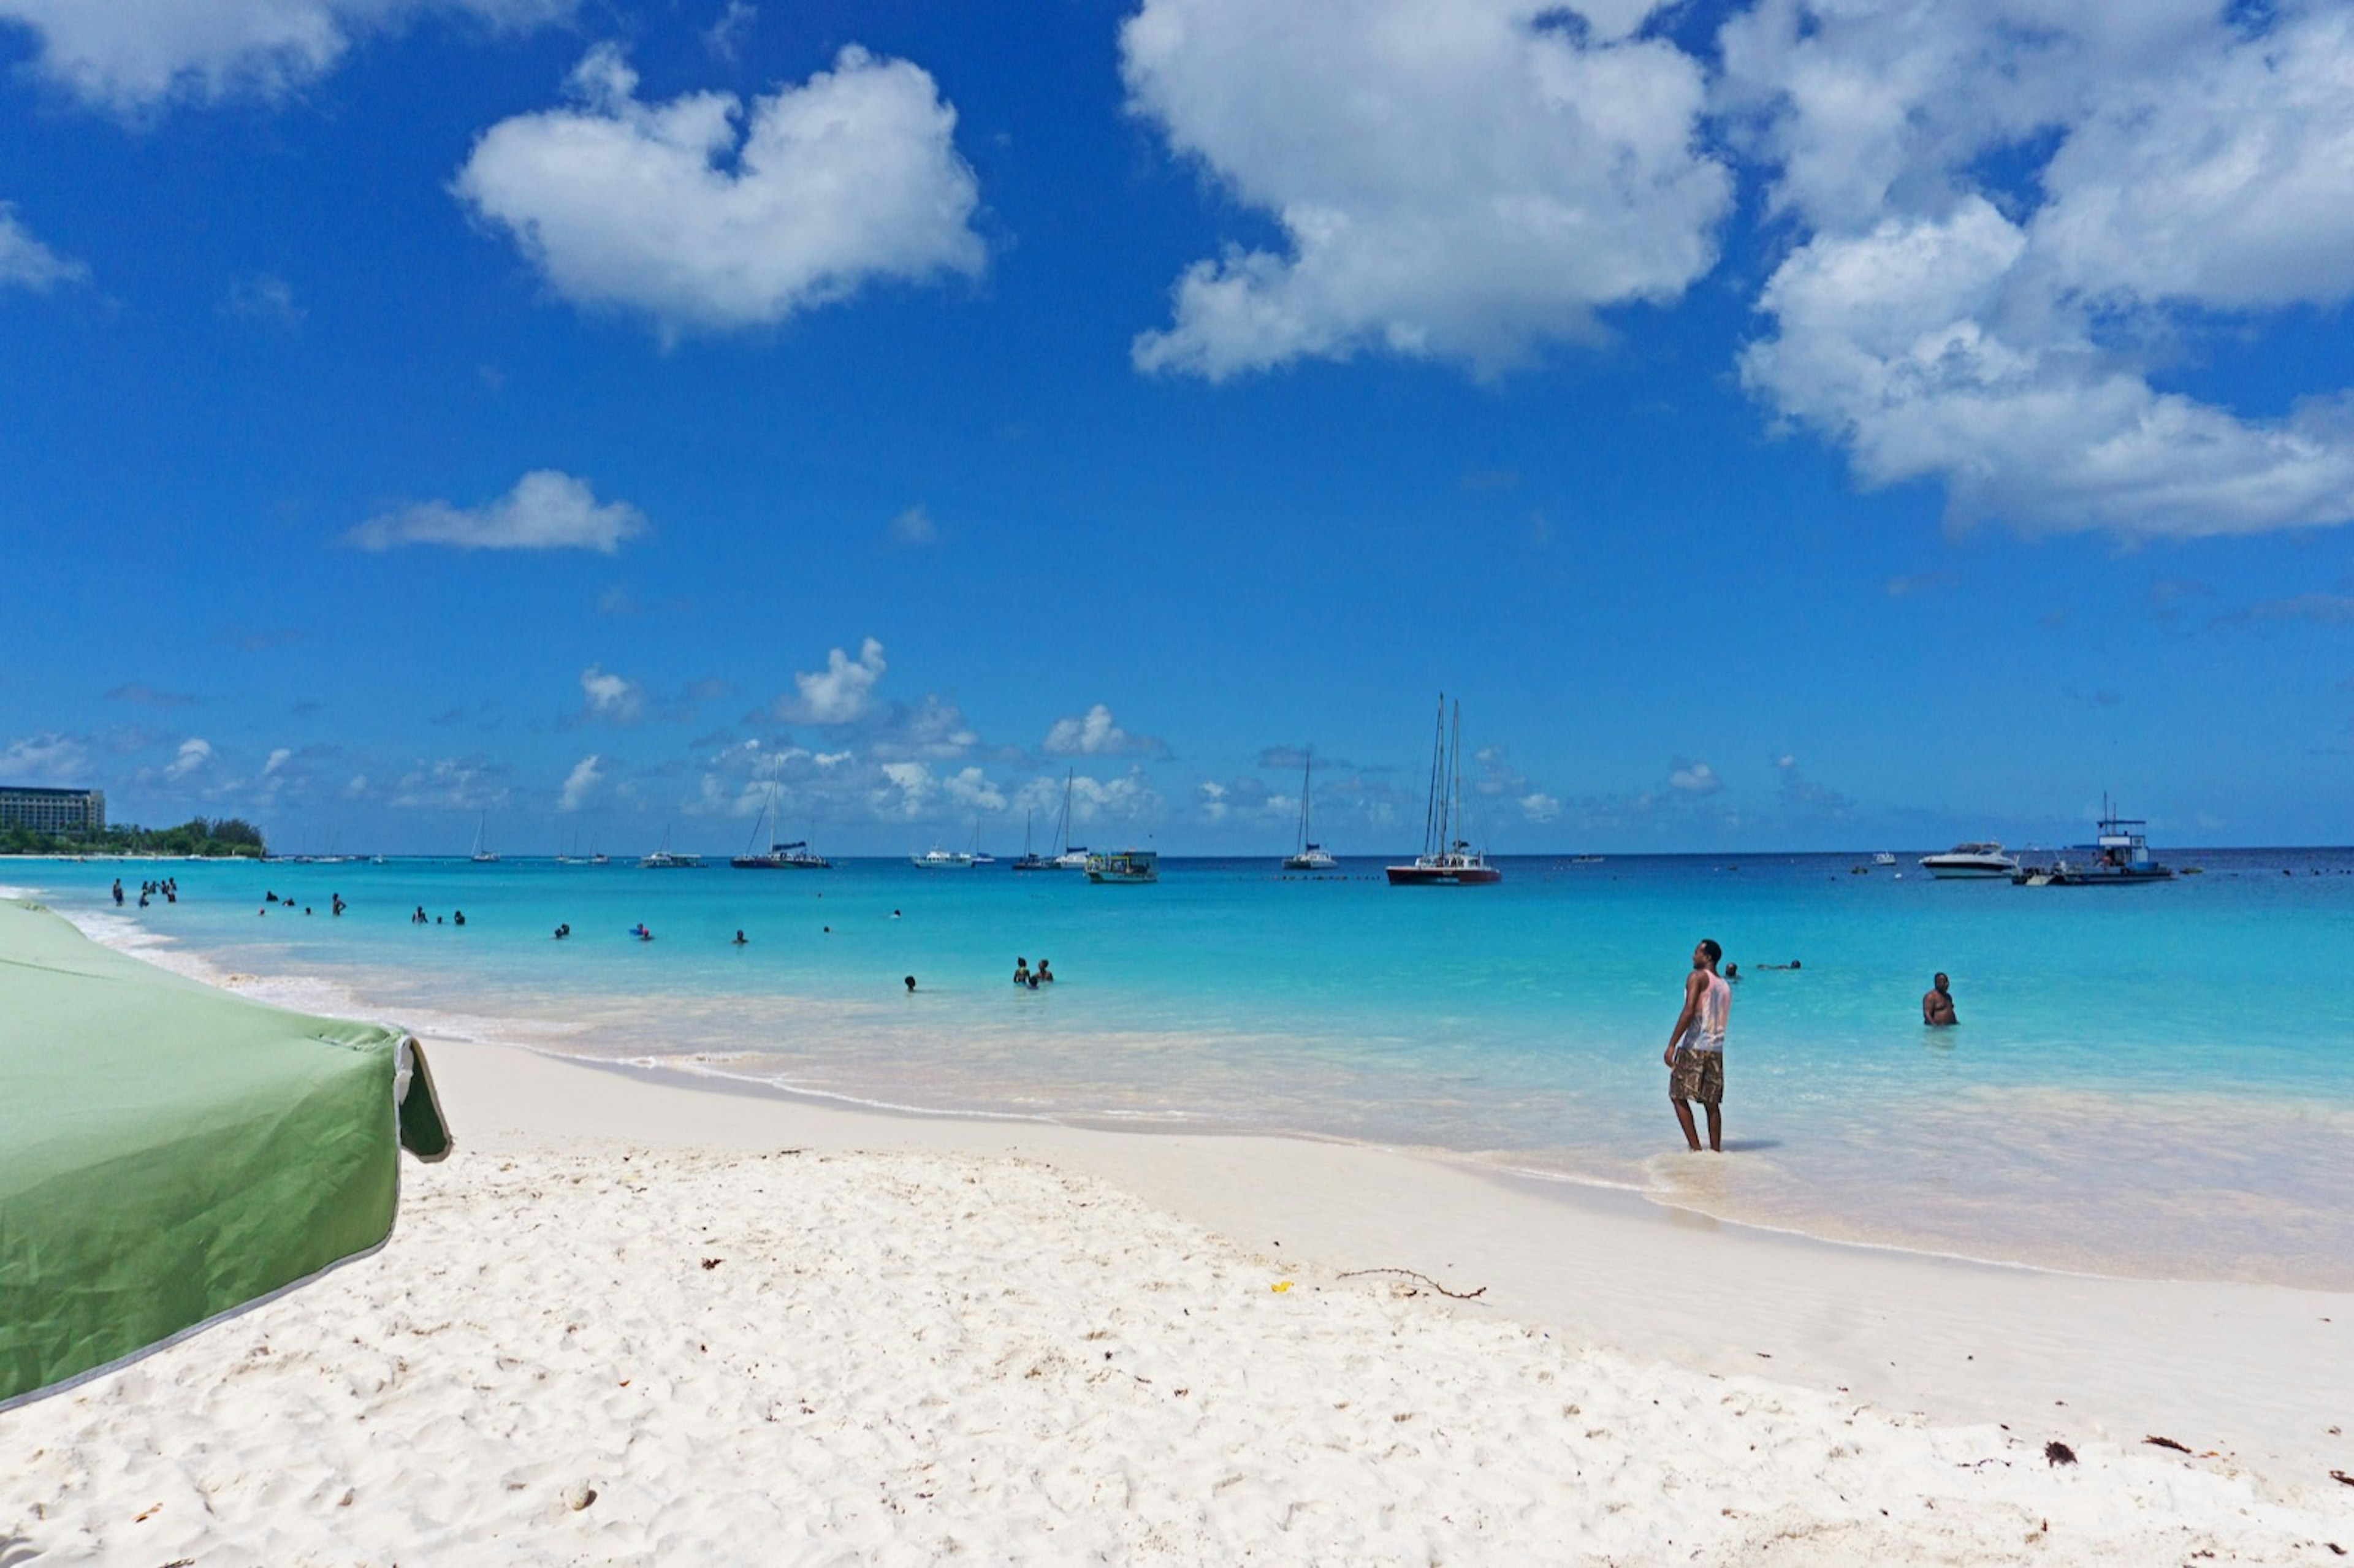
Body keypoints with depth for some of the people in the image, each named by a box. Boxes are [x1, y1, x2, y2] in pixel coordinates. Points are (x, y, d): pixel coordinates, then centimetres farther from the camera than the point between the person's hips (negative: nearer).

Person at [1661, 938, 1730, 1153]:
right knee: (1712, 1103, 12)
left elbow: (1689, 1012, -17)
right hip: (1716, 1049, 7)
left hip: (1693, 1046, -7)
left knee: (1679, 1097, 1)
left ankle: (1696, 1149, -6)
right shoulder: (1726, 986, 17)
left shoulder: (1697, 977, -5)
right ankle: (1716, 1151, 12)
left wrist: (1672, 1045, -19)